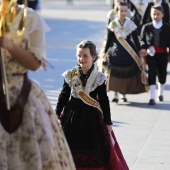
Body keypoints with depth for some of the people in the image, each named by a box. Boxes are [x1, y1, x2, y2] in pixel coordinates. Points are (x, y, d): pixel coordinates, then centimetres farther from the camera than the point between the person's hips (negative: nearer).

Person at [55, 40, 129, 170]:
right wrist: (58, 115, 3)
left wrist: (107, 122, 0)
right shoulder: (70, 76, -1)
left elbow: (104, 100, -1)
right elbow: (63, 96, 5)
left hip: (91, 117, -1)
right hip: (72, 116, 1)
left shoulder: (99, 78, -4)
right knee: (72, 149, 6)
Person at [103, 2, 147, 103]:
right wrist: (105, 53, 6)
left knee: (127, 74, 5)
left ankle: (124, 94, 20)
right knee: (115, 73, -6)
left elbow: (136, 39, 5)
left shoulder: (131, 24, 0)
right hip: (116, 52, -1)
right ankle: (116, 95, 1)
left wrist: (140, 51, 4)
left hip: (129, 53, 1)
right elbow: (109, 41, 5)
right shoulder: (113, 25, -1)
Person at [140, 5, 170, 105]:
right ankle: (152, 97, -14)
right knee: (152, 73, -12)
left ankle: (161, 93, 40)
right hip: (151, 54, -1)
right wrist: (144, 48, -12)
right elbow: (143, 40, 8)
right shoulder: (147, 27, 0)